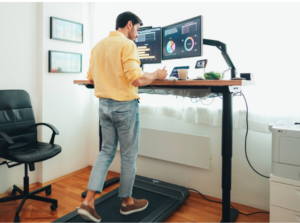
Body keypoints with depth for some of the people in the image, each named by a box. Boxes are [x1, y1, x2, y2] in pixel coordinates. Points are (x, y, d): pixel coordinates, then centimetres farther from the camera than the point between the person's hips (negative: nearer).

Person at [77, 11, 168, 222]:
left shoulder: (98, 46, 11)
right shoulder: (127, 45, -12)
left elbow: (91, 77, 17)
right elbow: (137, 80, -21)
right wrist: (157, 74, -5)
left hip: (104, 104, 8)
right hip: (125, 106, -7)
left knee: (106, 152, 16)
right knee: (129, 155, 8)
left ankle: (88, 202, 13)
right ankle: (127, 202, 26)